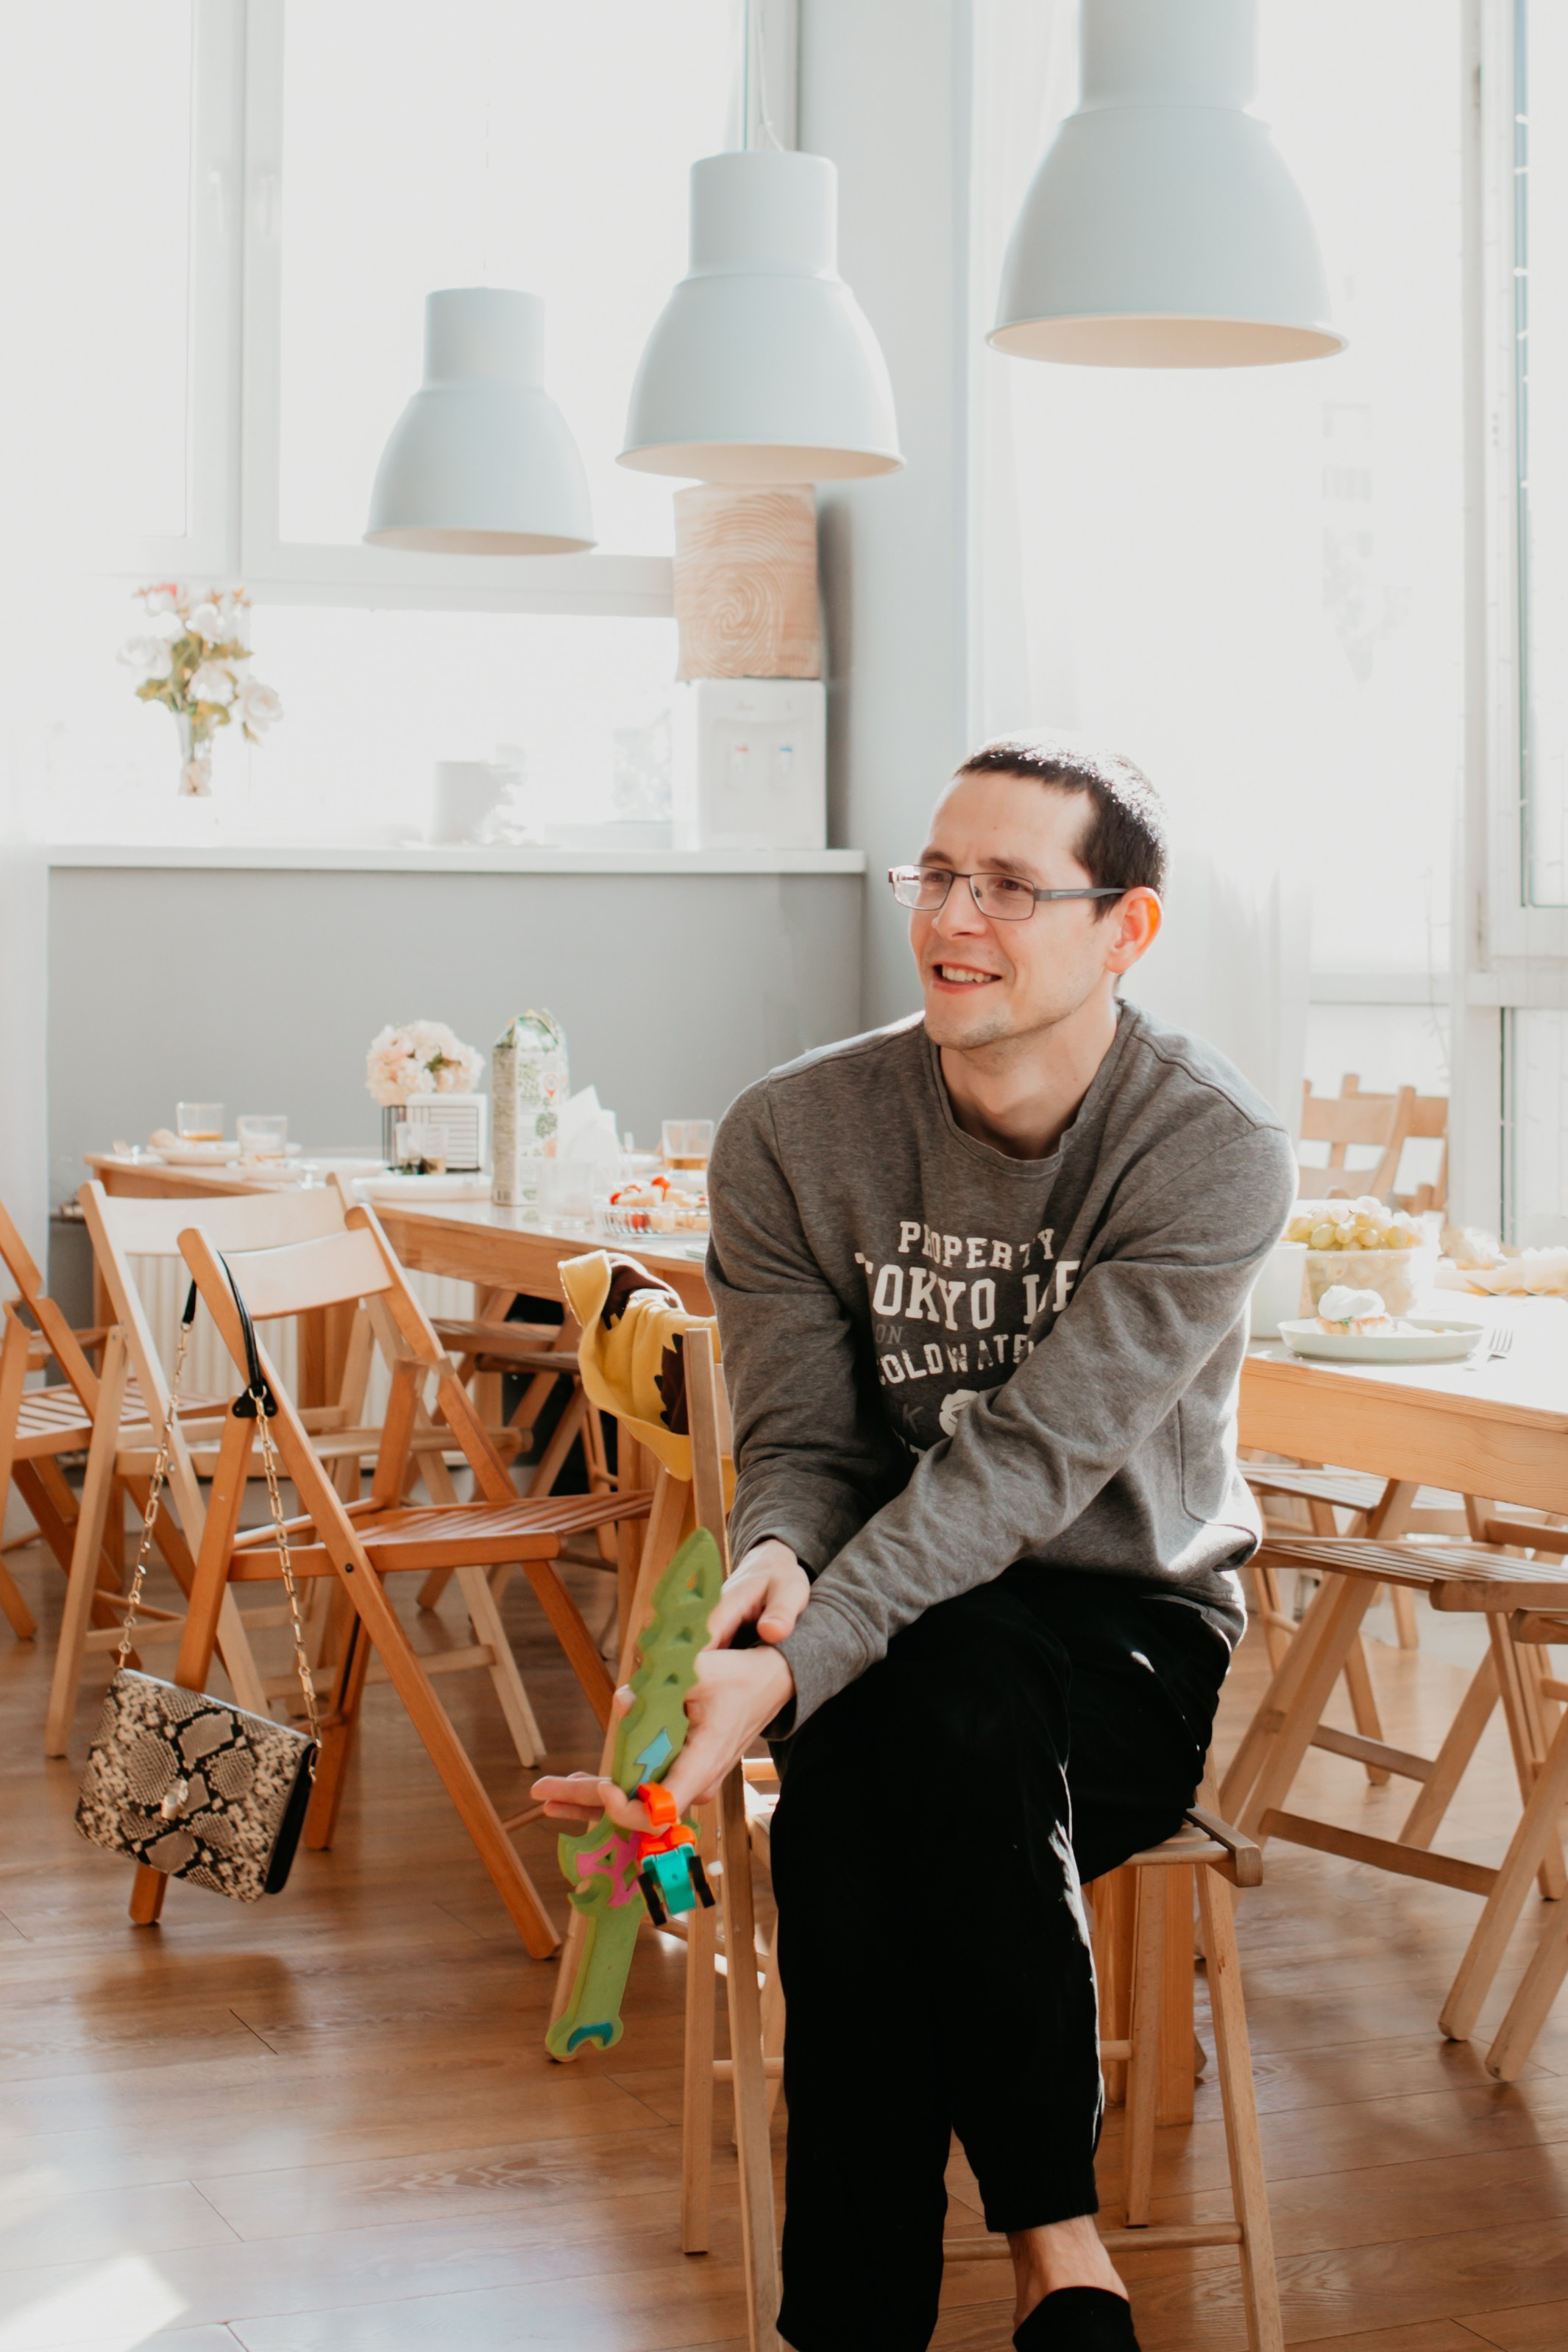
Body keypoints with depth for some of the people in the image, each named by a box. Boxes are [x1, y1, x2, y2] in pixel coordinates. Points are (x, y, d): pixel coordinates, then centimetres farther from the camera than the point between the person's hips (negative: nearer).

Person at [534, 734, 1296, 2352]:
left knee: (954, 1694, -37)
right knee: (853, 1807, -33)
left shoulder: (1213, 1153, -13)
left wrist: (792, 1669, -34)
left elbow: (1028, 1457, -23)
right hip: (897, 1631, 2)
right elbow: (802, 1439, -1)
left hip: (1134, 1631, -2)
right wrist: (775, 1560, -27)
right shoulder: (796, 1136, 0)